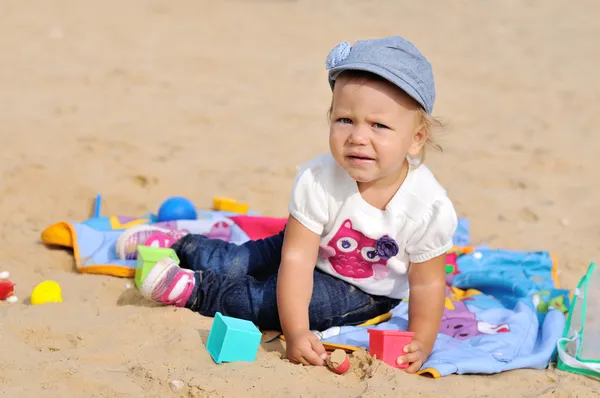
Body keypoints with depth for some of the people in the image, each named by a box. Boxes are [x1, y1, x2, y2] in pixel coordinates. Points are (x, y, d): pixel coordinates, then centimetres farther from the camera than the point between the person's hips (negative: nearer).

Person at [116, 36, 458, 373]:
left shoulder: (429, 207, -32)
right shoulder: (317, 181, -31)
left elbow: (427, 283, -19)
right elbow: (297, 258, -32)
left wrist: (420, 345, -28)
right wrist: (295, 333, -41)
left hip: (366, 290, -2)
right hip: (312, 249, 2)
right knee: (236, 264, 5)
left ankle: (196, 291, -7)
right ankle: (182, 245, 34)